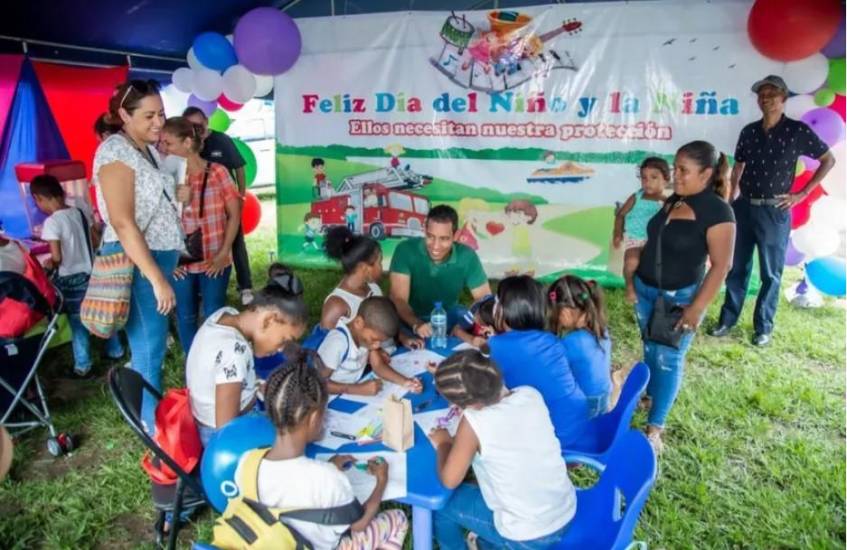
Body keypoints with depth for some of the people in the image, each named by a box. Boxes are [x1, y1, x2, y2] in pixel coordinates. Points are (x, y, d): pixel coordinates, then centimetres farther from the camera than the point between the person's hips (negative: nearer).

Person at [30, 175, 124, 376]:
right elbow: (97, 242, 5)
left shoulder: (52, 222, -19)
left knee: (77, 322, 7)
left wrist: (49, 263, 0)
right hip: (91, 273, 5)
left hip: (70, 279, -5)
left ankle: (82, 365, 18)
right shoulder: (82, 212, -1)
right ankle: (115, 350, 32)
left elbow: (57, 257, -21)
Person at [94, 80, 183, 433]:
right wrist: (157, 279, -24)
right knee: (148, 352, -3)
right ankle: (154, 429, 10)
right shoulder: (116, 151, -14)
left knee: (152, 347, 16)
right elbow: (123, 223, -22)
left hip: (156, 258, 9)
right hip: (135, 263, -9)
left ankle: (152, 416, 30)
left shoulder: (149, 150, 14)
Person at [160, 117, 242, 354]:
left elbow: (234, 214, -1)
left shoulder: (217, 172, -6)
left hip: (214, 261, -1)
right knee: (185, 317, 12)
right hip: (181, 263, 1)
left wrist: (224, 252, -6)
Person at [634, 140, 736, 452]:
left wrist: (696, 308, -20)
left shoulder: (716, 210, -18)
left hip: (680, 297, -6)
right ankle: (653, 396, 39)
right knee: (650, 351, 18)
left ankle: (655, 427, 12)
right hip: (646, 291, 7)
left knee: (668, 359, 3)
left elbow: (721, 265, -19)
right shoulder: (673, 200, 3)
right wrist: (635, 281, 15)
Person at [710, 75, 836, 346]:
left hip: (775, 212, -3)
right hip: (743, 208, 4)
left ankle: (763, 326, 17)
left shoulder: (797, 130, -5)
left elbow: (829, 160, 3)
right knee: (736, 268, 10)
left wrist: (802, 194, -2)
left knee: (771, 274, 5)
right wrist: (730, 201, 7)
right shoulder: (749, 131, 7)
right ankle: (727, 319, 21)